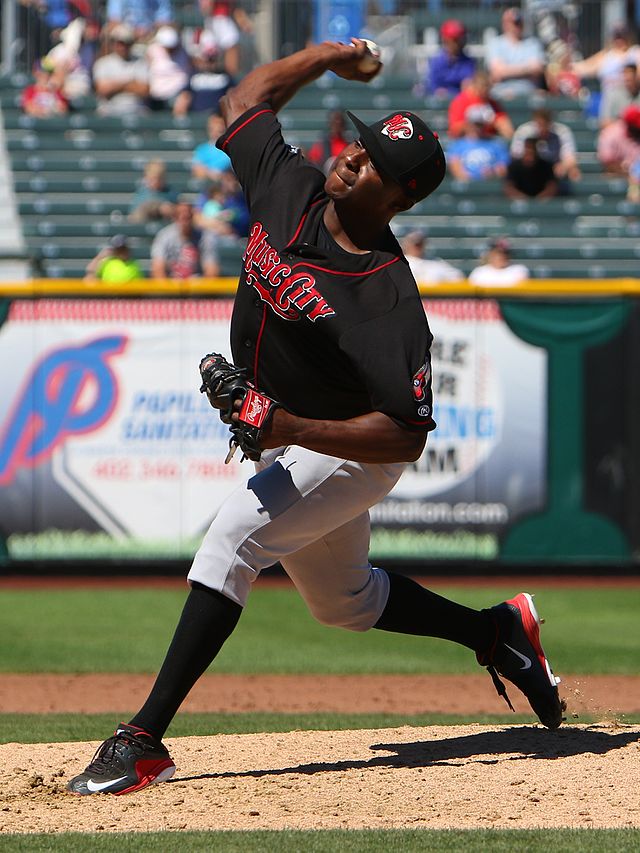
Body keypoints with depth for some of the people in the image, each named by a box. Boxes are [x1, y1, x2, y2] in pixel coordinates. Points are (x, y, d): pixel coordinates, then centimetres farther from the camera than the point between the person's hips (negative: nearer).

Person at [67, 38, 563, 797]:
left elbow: (406, 437, -32)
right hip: (288, 446, 9)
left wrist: (294, 429, -39)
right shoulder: (290, 192, -13)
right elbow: (245, 99, 6)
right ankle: (498, 632, 43)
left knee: (231, 542, -28)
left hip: (349, 455, -9)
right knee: (343, 601, 24)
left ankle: (144, 740, -31)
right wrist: (327, 56, 4)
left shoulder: (389, 301, -32)